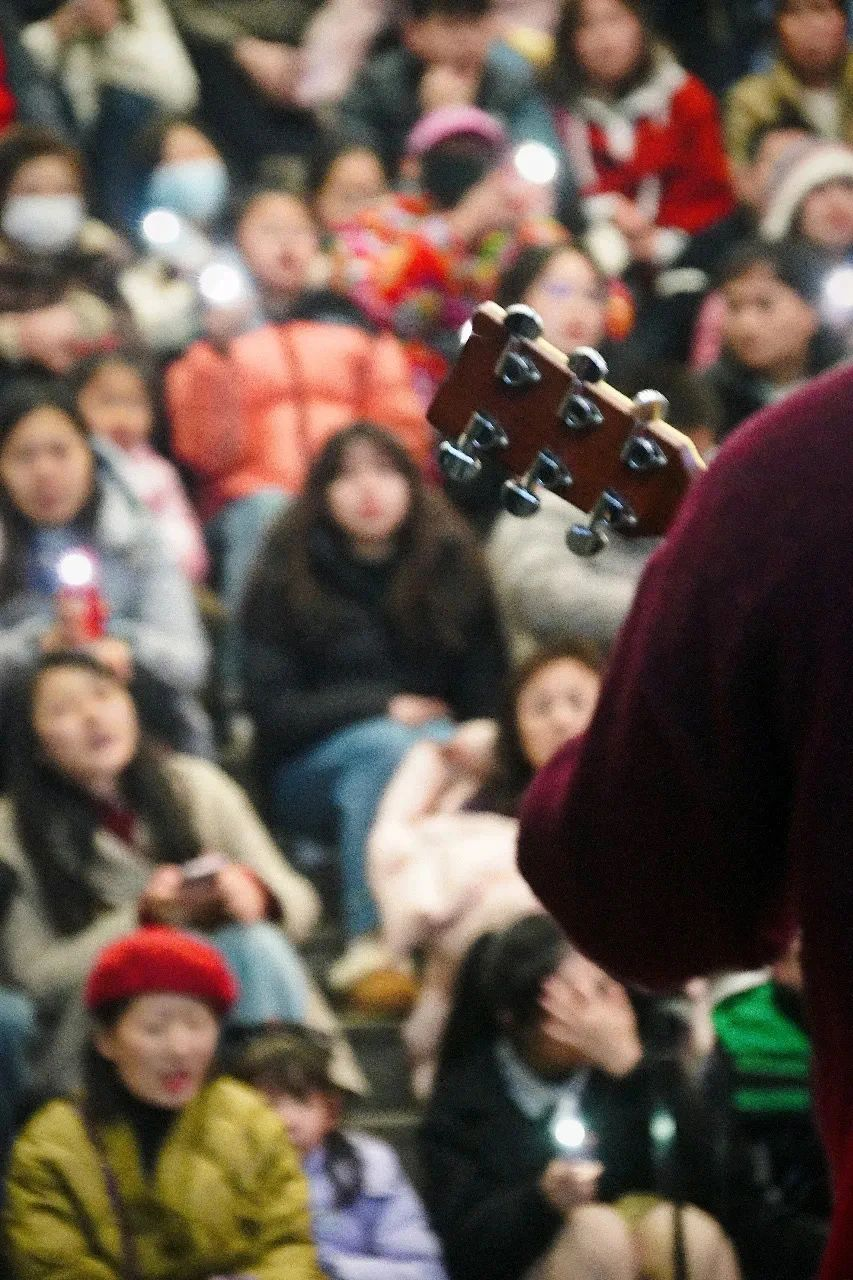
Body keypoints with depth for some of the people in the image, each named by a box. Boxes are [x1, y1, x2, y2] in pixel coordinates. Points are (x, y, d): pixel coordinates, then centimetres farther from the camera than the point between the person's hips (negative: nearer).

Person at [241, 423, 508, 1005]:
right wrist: (384, 708, -16)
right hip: (312, 767, -2)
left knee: (446, 751, -34)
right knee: (387, 747, -35)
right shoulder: (286, 575, 0)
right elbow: (273, 709, -6)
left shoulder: (453, 565, 8)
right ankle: (371, 946, -45)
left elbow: (488, 693, 4)